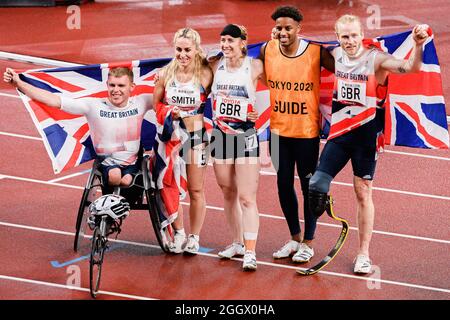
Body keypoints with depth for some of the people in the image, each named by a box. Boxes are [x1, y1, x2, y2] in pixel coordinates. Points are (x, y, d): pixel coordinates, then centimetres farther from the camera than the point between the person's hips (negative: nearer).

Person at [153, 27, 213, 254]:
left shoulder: (205, 75, -11)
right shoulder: (165, 74, -4)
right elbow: (156, 103, 6)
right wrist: (169, 112, -12)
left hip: (196, 135, -2)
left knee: (196, 190, 6)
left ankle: (194, 238, 19)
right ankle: (178, 234, 23)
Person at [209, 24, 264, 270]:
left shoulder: (255, 66, -8)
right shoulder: (216, 66, 4)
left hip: (246, 136, -5)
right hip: (221, 136, 5)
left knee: (246, 197, -8)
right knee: (228, 194, 13)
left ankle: (250, 252, -8)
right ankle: (237, 243, 27)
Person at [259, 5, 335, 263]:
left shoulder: (316, 52, -14)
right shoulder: (267, 50, -3)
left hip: (307, 130, -4)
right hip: (279, 129, 4)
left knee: (308, 185, 6)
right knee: (284, 184, 12)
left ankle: (308, 243, 19)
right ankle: (295, 238, 28)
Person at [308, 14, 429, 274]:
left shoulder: (376, 58, -14)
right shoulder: (335, 55, 0)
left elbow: (411, 68, -28)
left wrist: (418, 45, -46)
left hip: (365, 134, -4)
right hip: (339, 132, 4)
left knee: (363, 194, 5)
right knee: (316, 186, -4)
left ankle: (363, 255, 16)